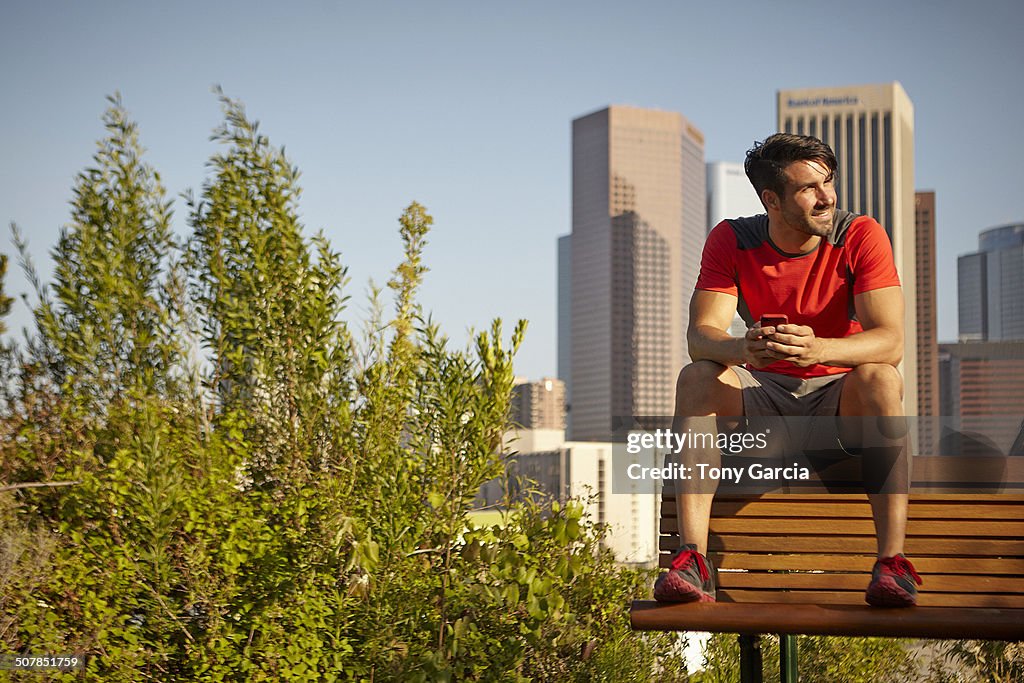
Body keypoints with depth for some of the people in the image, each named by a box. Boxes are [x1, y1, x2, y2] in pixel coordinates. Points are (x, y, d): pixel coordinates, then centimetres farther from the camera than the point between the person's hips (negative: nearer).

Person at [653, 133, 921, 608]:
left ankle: (892, 560, -35)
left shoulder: (861, 236, -12)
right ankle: (692, 561, -34)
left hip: (839, 394, -1)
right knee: (696, 378, -26)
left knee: (879, 378, -33)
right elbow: (700, 336, -18)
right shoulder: (731, 241, -7)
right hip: (764, 395, 2)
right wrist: (743, 349, -43)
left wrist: (816, 348, -44)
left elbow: (890, 341, -24)